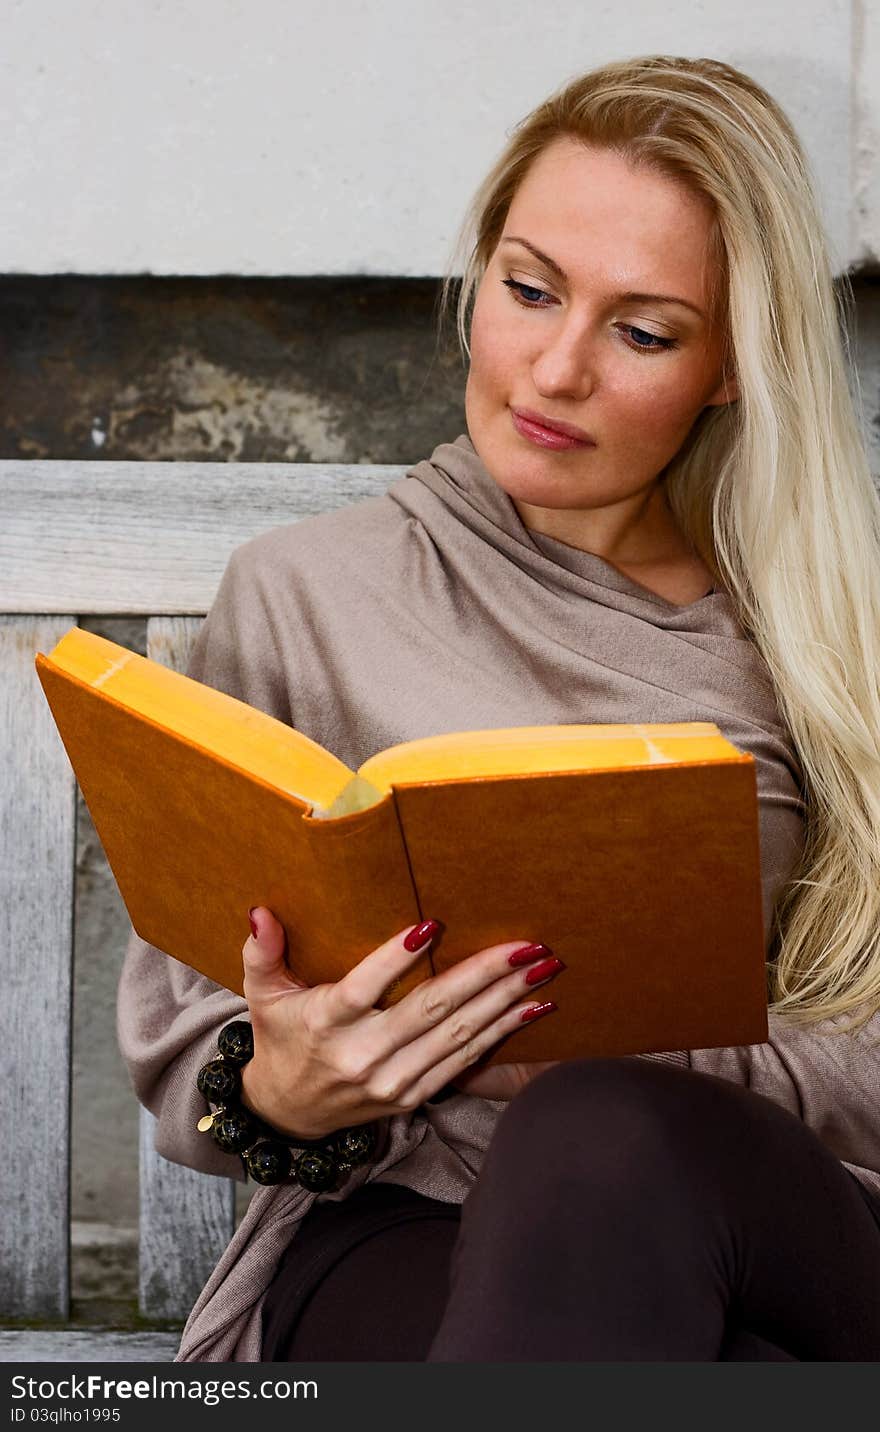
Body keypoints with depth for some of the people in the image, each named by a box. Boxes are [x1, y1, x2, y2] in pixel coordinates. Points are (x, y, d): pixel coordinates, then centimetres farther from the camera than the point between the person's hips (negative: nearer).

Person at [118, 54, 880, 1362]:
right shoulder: (302, 596, 8)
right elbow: (177, 1037, 9)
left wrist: (600, 1060, -13)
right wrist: (277, 1093, -15)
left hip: (765, 1230, 1)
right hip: (396, 1233, -1)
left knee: (605, 1145, -37)